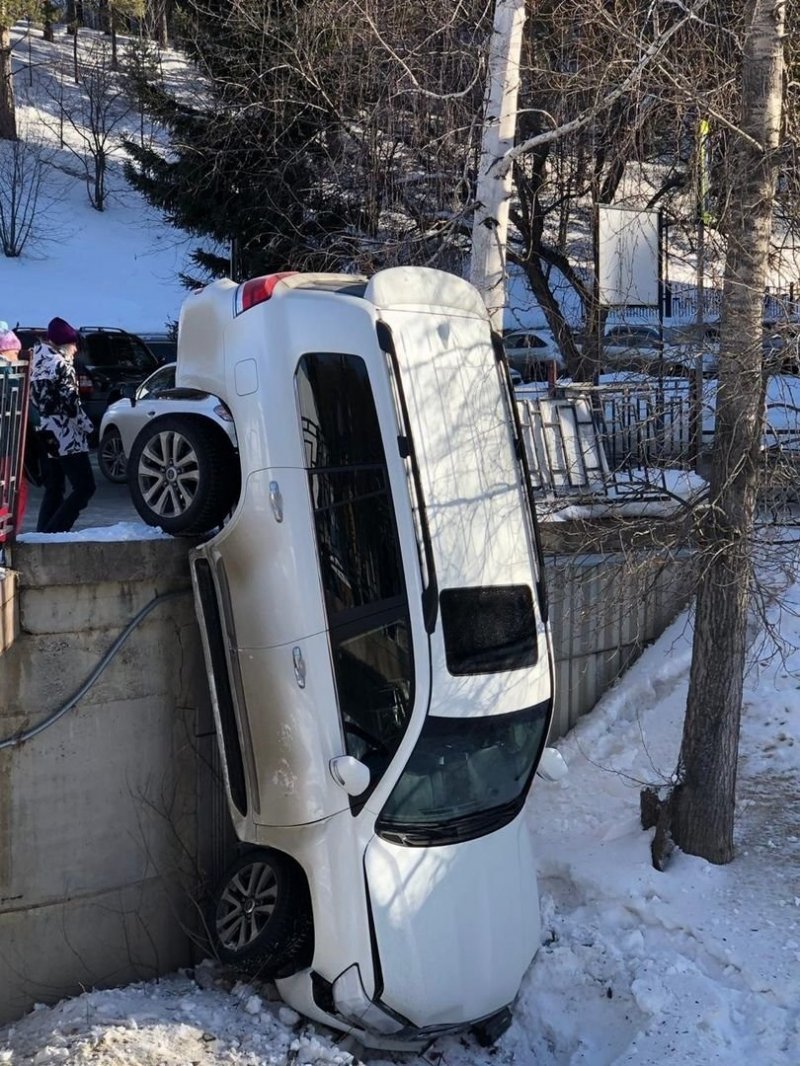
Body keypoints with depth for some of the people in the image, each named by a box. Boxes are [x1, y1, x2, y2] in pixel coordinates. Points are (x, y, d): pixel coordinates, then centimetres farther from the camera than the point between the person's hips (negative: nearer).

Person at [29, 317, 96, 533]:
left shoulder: (37, 361, 14)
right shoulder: (59, 364, -11)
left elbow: (35, 398, 13)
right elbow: (70, 402, -14)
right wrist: (86, 425, -3)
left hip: (45, 435, 9)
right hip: (65, 436, -9)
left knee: (53, 489, 15)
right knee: (84, 487, -7)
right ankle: (53, 532, -14)